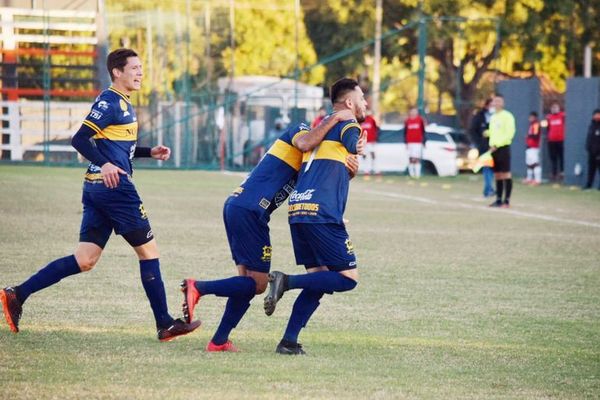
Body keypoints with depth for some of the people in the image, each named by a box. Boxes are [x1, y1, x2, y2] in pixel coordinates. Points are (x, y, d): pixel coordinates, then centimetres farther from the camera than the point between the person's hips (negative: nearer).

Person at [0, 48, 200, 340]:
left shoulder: (122, 104, 20)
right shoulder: (109, 102, -10)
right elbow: (80, 140, -18)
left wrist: (150, 152, 22)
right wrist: (104, 164, -31)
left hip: (97, 188, 10)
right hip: (113, 186, -10)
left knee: (84, 260, 5)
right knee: (148, 250, -1)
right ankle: (165, 324, 4)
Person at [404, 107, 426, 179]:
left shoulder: (420, 120, 3)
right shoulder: (407, 121, 8)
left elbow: (423, 132, 6)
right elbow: (405, 133, 11)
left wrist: (423, 142, 4)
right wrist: (406, 142, 7)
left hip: (418, 143, -2)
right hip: (410, 142, 2)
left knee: (417, 159, -7)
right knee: (411, 158, 2)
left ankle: (417, 174, -8)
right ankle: (411, 174, 7)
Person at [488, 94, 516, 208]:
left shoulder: (507, 116, -6)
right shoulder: (493, 117, 18)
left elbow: (509, 133, -13)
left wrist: (497, 145, -16)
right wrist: (491, 145, 4)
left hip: (503, 147, -8)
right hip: (494, 148, 8)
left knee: (505, 173, -8)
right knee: (497, 174, 8)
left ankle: (507, 200, -9)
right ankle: (498, 199, 11)